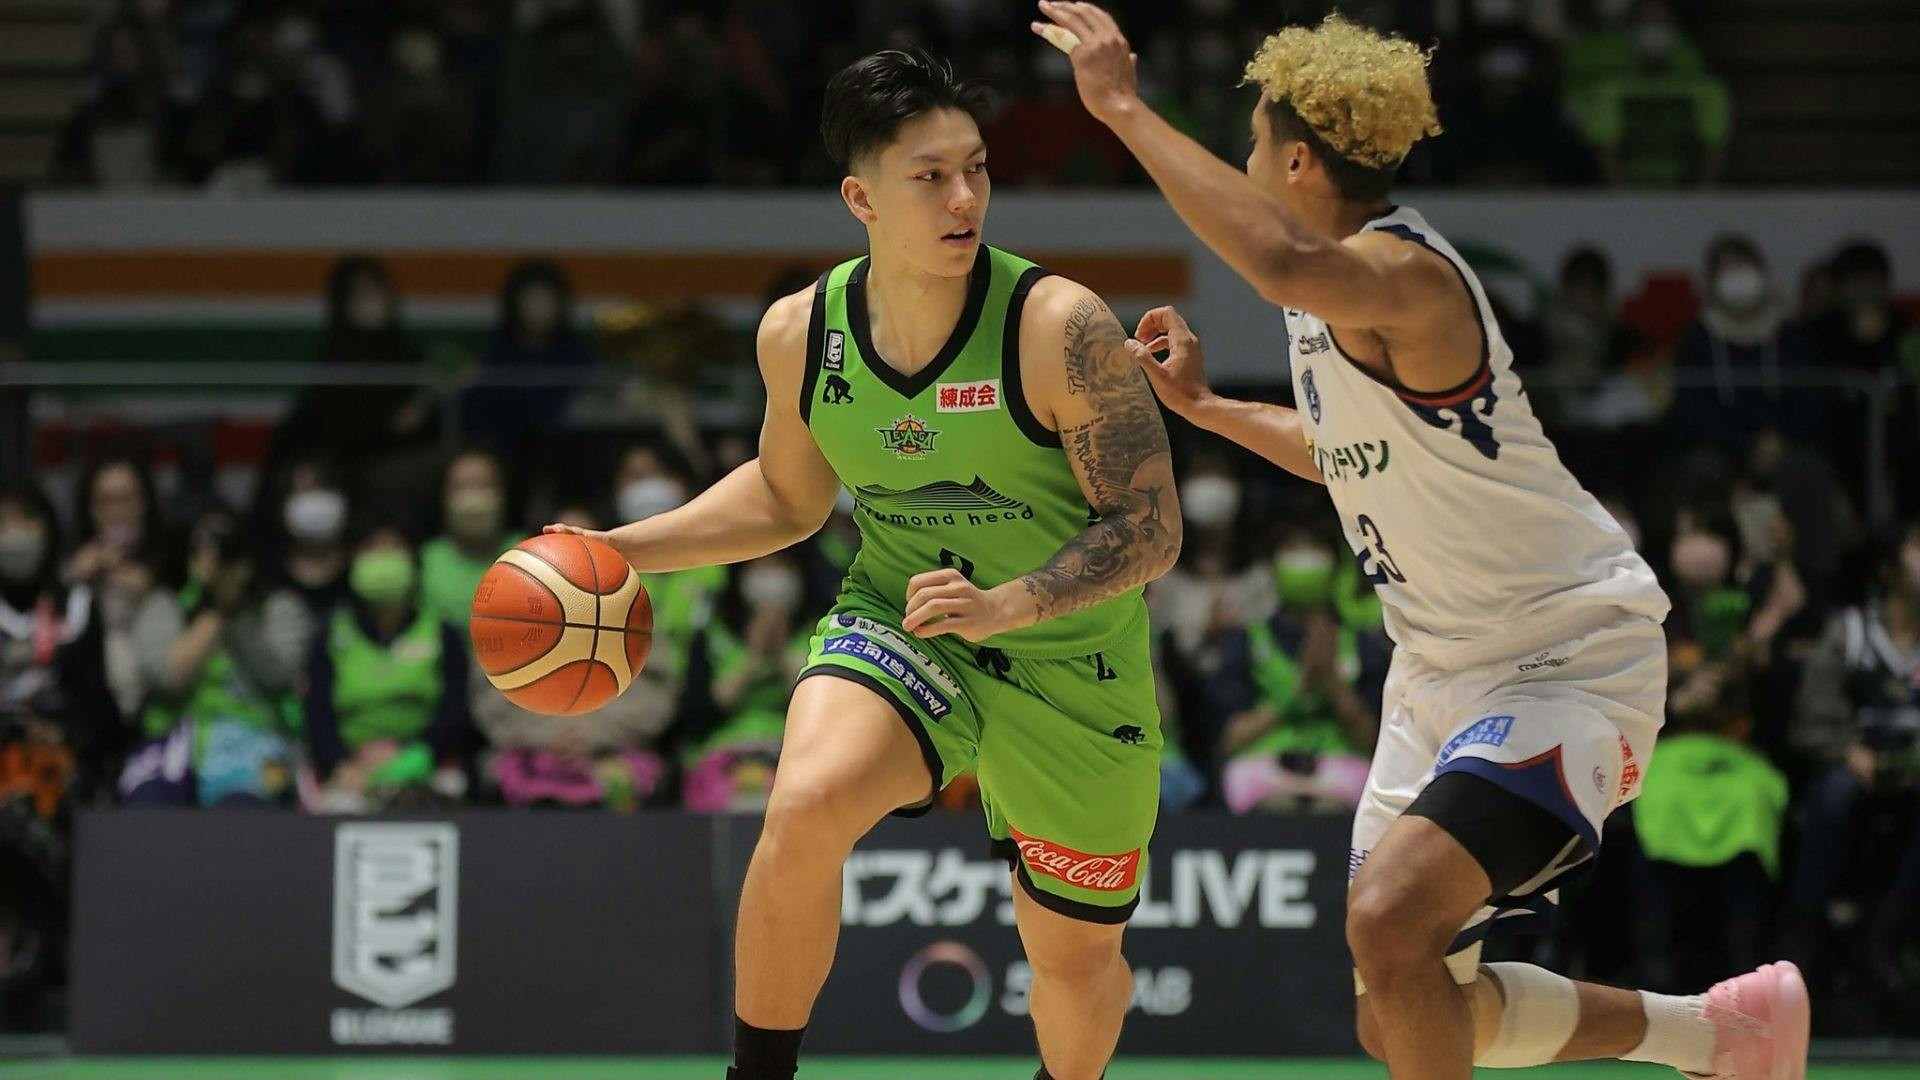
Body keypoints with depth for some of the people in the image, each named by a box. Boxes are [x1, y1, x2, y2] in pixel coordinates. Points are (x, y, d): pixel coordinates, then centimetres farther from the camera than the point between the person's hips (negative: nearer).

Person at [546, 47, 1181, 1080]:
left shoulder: (1059, 328, -22)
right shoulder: (800, 334, -8)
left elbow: (1152, 527, -20)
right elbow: (787, 496, 12)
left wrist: (1005, 605, -35)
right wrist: (622, 549, 0)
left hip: (1070, 669, -2)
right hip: (895, 627, 2)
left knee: (1075, 963, 11)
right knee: (804, 809, -30)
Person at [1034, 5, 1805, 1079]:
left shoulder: (1404, 272, -22)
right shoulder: (1341, 292, 9)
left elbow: (1291, 265, -47)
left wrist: (1125, 110, -42)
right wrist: (1204, 406, 26)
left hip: (1570, 658, -10)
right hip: (1445, 667, 10)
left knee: (1392, 922, -30)